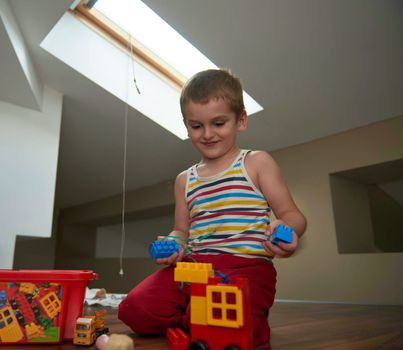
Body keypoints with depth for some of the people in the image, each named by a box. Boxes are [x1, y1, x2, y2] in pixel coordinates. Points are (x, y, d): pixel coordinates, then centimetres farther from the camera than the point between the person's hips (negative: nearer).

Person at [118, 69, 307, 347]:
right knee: (135, 310, -16)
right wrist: (172, 244, -1)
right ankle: (188, 318, 10)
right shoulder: (185, 180, 19)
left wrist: (286, 229, -23)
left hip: (245, 265, -4)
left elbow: (292, 214, 1)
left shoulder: (257, 163, 5)